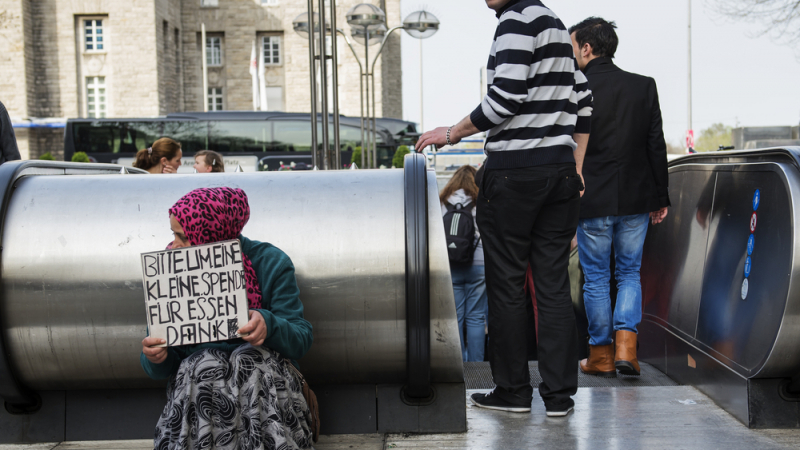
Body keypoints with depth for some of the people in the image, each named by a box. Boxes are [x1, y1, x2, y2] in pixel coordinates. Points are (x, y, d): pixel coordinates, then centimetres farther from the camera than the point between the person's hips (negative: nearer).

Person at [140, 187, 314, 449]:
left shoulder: (270, 263, -4)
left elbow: (302, 339, -7)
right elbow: (163, 368, 5)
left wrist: (269, 325, -28)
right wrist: (155, 358, -20)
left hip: (259, 368, -1)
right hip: (195, 375, 1)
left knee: (251, 357, -32)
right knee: (204, 365, -31)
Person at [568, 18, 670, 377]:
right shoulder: (644, 86, 2)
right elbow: (657, 146, 4)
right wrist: (661, 196, 11)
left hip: (592, 201, -3)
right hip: (635, 199, 3)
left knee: (596, 279, 9)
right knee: (629, 273, 15)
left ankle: (601, 355, 17)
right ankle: (625, 344, 1)